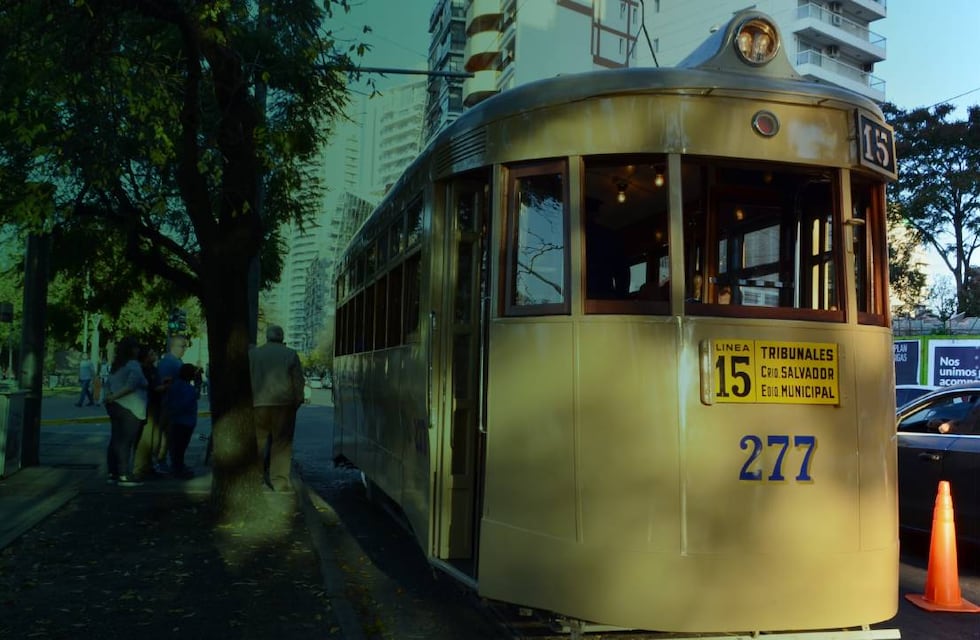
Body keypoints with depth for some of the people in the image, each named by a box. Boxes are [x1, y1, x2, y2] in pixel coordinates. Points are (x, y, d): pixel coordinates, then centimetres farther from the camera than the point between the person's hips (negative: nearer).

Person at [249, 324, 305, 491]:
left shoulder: (253, 353, 9)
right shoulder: (291, 354, 5)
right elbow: (298, 382, 3)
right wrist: (298, 401, 10)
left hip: (259, 403, 1)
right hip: (284, 403, -1)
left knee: (258, 441, 7)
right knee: (282, 443, 2)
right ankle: (280, 482, 1)